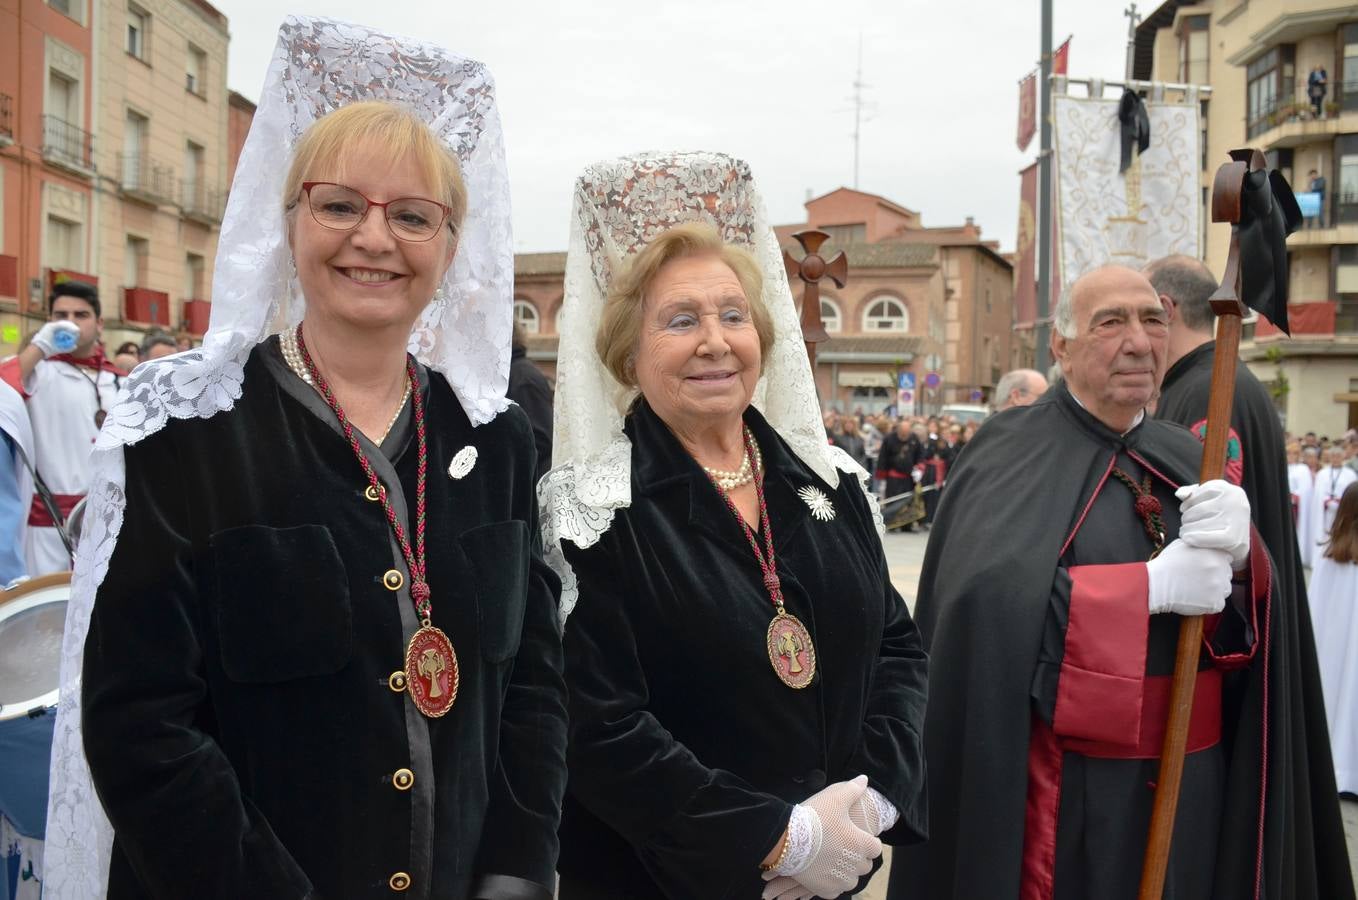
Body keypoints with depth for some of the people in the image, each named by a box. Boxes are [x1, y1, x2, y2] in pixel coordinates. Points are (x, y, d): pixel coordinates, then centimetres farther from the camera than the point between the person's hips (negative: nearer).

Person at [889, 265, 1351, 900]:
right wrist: (1152, 586, -25)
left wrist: (1239, 558, -21)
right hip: (1071, 791, -5)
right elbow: (987, 597, -27)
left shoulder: (1187, 460, 7)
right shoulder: (1011, 455, -10)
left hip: (1190, 782, 5)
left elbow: (1256, 620, 0)